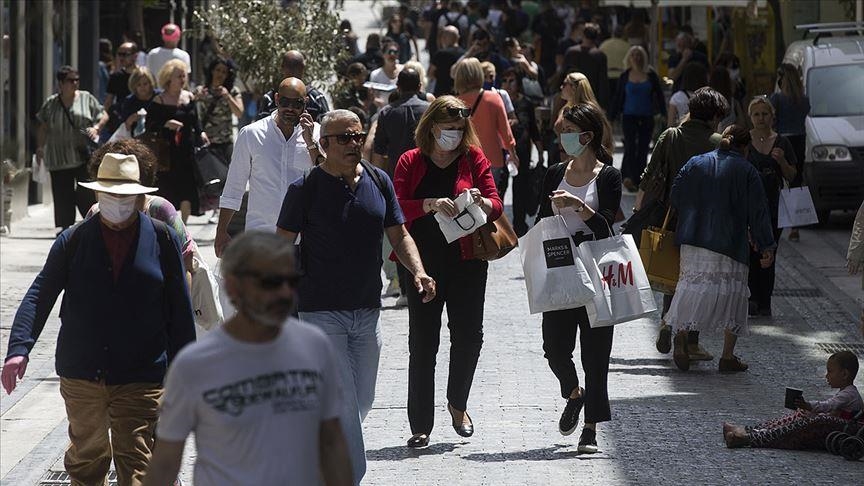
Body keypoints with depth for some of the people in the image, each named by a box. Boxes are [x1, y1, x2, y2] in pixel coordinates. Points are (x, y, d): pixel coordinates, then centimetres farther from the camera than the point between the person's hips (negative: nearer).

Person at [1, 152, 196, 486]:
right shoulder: (73, 241, 3)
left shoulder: (162, 239, 2)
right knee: (86, 458, 16)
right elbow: (39, 296, -1)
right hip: (82, 376, 2)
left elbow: (180, 310, 5)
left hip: (141, 379, -2)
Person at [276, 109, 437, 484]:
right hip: (321, 312, -5)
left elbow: (398, 235, 12)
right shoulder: (305, 189, -7)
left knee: (362, 400, 13)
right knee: (342, 403, -11)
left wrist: (417, 270, -7)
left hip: (368, 311, 6)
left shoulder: (379, 181, 6)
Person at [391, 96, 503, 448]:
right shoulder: (411, 162, 4)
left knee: (469, 337, 0)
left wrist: (481, 202, -21)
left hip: (466, 262, 1)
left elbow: (496, 206, 2)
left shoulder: (474, 158, 6)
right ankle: (421, 425, 4)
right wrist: (431, 204, -23)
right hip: (423, 263, -1)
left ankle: (458, 404, 27)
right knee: (422, 343, -1)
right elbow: (396, 207, -7)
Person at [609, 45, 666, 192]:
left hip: (647, 117, 1)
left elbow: (659, 96, 7)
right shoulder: (625, 77, 4)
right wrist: (611, 118, 8)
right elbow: (618, 98, 9)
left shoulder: (651, 75, 4)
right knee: (630, 146, -15)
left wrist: (664, 114, 1)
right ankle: (628, 176, -20)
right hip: (629, 116, -1)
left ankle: (637, 181, 12)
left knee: (643, 149, 3)